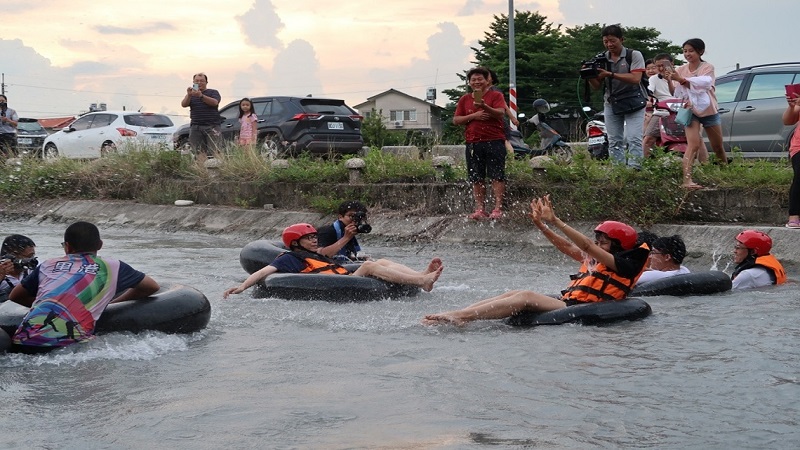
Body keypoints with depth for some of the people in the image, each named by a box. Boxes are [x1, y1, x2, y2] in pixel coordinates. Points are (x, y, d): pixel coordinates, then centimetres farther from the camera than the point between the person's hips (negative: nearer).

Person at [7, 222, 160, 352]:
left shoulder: (48, 265, 27)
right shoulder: (111, 266, 20)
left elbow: (14, 296, 39)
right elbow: (152, 286, 33)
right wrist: (113, 302, 44)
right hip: (69, 343, -3)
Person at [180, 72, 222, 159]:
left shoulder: (213, 92, 11)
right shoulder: (191, 94, 19)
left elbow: (215, 102, -11)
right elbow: (183, 104, 0)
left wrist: (201, 96, -27)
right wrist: (188, 95, -20)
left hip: (212, 126, -2)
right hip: (196, 127, 2)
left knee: (212, 152, -12)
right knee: (199, 152, -8)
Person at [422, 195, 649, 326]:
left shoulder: (623, 264, -2)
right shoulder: (595, 260, 25)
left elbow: (586, 245, -12)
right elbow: (568, 247, 22)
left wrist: (555, 220, -15)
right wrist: (541, 224, 12)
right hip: (567, 303, 9)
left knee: (527, 297, -24)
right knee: (515, 294, -8)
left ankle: (460, 317, -36)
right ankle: (456, 314, -21)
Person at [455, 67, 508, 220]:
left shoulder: (496, 95, 3)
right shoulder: (464, 99, 14)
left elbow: (500, 112, -14)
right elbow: (456, 120, 8)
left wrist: (485, 107, -33)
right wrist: (473, 116, -7)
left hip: (494, 142, -4)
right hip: (473, 143, 4)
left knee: (497, 176, -7)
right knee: (476, 179, 3)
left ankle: (498, 208, -8)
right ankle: (480, 209, 6)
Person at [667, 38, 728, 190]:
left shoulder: (708, 68, -8)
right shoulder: (681, 70, 1)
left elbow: (703, 83, -29)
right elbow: (677, 93, -3)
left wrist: (682, 80, -41)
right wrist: (670, 80, -22)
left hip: (709, 110, 0)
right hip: (691, 110, 0)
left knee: (718, 146, 16)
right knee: (693, 145, -21)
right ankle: (687, 180, -31)